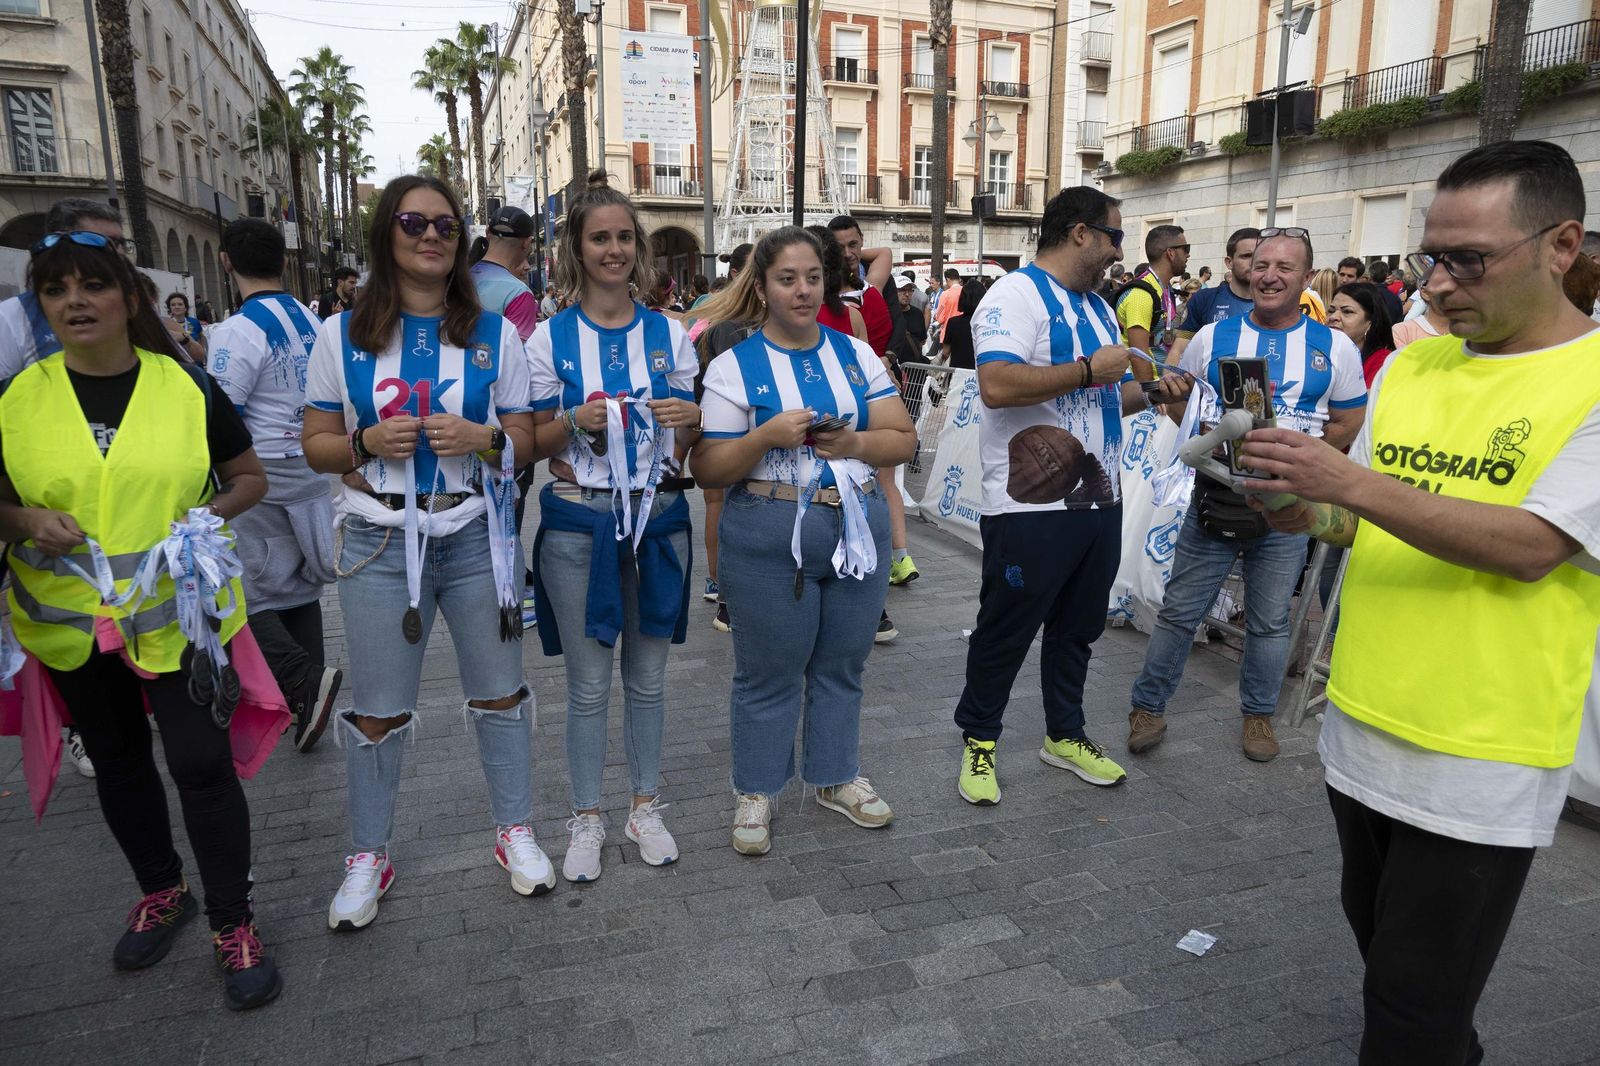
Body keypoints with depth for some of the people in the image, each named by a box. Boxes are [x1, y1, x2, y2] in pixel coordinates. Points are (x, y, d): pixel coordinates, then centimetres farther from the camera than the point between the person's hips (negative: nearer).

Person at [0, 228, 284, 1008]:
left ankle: (233, 926, 15)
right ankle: (161, 893, 41)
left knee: (201, 763, -3)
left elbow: (250, 477, 5)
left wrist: (209, 517, -15)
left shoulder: (187, 386, -3)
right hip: (73, 623, 3)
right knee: (117, 761, 18)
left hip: (179, 613, -3)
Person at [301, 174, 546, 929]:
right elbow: (316, 444, 5)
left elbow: (524, 438, 4)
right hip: (379, 542, 0)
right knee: (379, 708, 8)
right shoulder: (341, 335, 3)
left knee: (499, 690, 9)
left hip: (476, 537, 1)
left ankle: (515, 831, 28)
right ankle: (369, 855, 27)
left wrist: (481, 437, -16)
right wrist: (368, 442, -16)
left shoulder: (494, 334, 4)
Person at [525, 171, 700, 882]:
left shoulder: (669, 334, 6)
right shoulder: (550, 338, 0)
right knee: (588, 683, 6)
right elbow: (534, 444, 2)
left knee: (647, 675, 13)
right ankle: (586, 818, 24)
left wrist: (689, 419, -12)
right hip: (579, 522, -2)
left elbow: (687, 443, 10)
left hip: (658, 517, 2)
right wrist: (576, 422, -18)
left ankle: (645, 807, 30)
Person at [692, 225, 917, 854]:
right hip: (770, 539, -4)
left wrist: (855, 443, -16)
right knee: (768, 674, 7)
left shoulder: (856, 354, 8)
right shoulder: (733, 366, -3)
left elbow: (903, 440, 4)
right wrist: (766, 437, -22)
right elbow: (708, 470, -6)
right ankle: (756, 791, 26)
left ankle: (835, 777, 35)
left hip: (858, 529, 4)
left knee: (842, 665, 15)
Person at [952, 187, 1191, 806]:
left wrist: (1151, 392, 8)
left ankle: (1064, 735, 36)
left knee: (1078, 628, 19)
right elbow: (997, 386, -28)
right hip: (1030, 507, -9)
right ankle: (978, 740, 25)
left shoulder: (1098, 308, 17)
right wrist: (1089, 369, -20)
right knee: (1005, 632, 6)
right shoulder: (1016, 295, -12)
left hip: (1100, 499, 9)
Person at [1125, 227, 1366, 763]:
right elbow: (1179, 402, 8)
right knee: (1179, 611, 4)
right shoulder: (1212, 337, 3)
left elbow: (1346, 426, 6)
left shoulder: (1335, 348, 3)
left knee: (1270, 622, 13)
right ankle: (1148, 707, 18)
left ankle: (1257, 714, 32)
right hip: (1213, 501, 0)